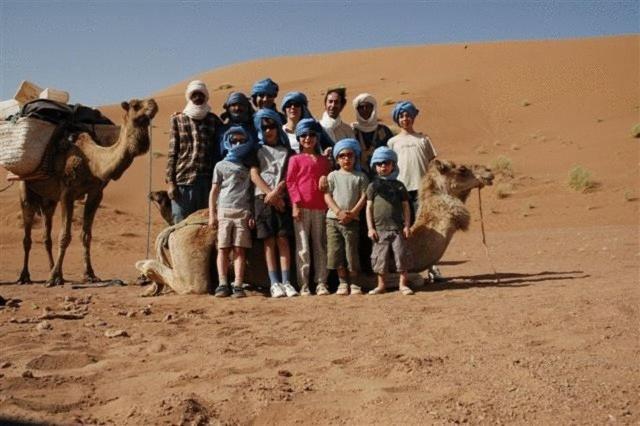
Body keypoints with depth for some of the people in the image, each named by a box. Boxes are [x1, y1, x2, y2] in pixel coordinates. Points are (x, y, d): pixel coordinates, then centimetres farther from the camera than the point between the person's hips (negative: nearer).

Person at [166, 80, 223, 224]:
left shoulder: (214, 121, 12)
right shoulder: (177, 120, 10)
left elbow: (219, 152, 13)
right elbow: (172, 153, 6)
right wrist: (170, 181, -1)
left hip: (206, 181, 1)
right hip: (182, 180, -1)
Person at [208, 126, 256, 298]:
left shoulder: (248, 166, 17)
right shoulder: (221, 165, 15)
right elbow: (214, 191, 11)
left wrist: (252, 215, 3)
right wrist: (211, 214, 2)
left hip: (243, 212, 0)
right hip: (224, 211, 0)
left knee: (239, 249, -6)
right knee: (223, 248, -4)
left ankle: (238, 285, -8)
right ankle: (223, 284, -4)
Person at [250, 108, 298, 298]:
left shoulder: (287, 151, 15)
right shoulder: (257, 150, 13)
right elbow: (254, 175, 3)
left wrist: (277, 192, -11)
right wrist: (271, 194, -7)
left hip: (282, 198, 1)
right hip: (263, 198, 0)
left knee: (283, 239, -5)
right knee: (269, 241, -3)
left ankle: (286, 282, -6)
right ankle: (274, 283, -3)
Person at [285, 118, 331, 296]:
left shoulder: (324, 160, 15)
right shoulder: (295, 159, 6)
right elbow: (290, 182, -1)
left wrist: (330, 204, 8)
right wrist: (296, 203, -11)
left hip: (320, 208, 3)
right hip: (301, 207, -3)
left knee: (320, 247, 5)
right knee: (303, 248, -1)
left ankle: (321, 283, 9)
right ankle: (303, 285, 3)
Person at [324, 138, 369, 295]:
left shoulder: (360, 176, 5)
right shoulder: (333, 175, 7)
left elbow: (363, 197, -1)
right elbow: (327, 196, 1)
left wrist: (352, 214, -12)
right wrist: (339, 212, -13)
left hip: (352, 220, -1)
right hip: (333, 219, 1)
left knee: (352, 252, -1)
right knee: (336, 251, 1)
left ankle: (353, 283, 10)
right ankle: (343, 282, 12)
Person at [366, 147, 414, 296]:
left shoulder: (399, 185, 7)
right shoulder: (373, 186, 5)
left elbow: (405, 206, 7)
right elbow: (369, 208, 3)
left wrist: (407, 225, 0)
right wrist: (370, 228, -3)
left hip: (397, 227, 0)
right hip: (380, 228, 0)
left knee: (401, 254, 0)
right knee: (380, 256, 5)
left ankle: (403, 284, 11)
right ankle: (381, 285, 18)